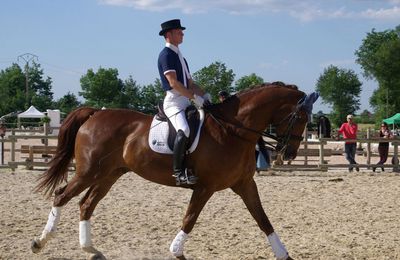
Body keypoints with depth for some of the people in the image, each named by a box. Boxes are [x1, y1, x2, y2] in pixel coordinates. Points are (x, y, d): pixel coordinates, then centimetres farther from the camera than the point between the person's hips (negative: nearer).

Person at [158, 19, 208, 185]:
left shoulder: (179, 56, 23)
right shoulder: (166, 55, -7)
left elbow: (190, 83, 22)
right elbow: (174, 83, -17)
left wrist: (205, 95, 6)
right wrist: (195, 97, -17)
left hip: (185, 101, 10)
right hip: (173, 101, -10)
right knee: (184, 130, -32)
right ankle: (178, 171, -28)